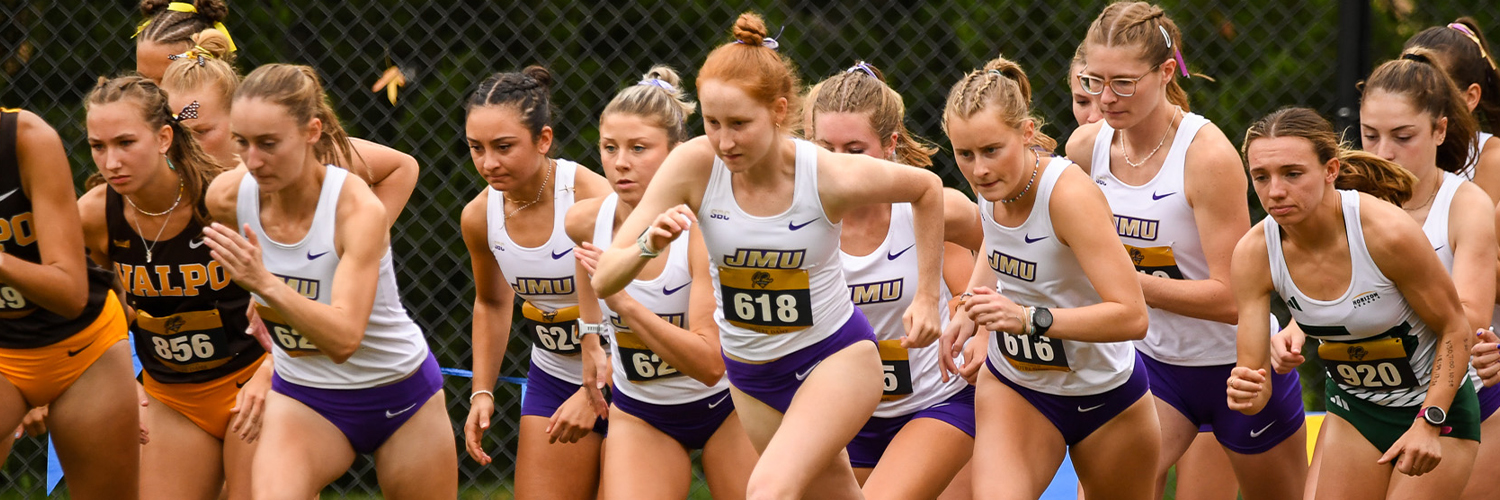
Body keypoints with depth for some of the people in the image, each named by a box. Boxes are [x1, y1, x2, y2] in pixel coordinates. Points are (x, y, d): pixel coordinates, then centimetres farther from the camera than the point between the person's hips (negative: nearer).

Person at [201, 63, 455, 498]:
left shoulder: (358, 209, -28)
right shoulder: (227, 197, -16)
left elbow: (343, 339, -39)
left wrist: (266, 284, -51)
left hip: (400, 395, -2)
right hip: (302, 395, 2)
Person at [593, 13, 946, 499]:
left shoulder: (833, 177, -25)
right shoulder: (694, 165, -20)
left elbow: (926, 188, -2)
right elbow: (604, 281, -19)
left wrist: (927, 296, -2)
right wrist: (650, 243, -40)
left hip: (835, 356, -4)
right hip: (747, 370, 4)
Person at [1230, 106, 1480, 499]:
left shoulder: (1389, 233, -28)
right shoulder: (1254, 253, -17)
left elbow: (1454, 329, -15)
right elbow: (1253, 370, -14)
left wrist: (1429, 423, -21)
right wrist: (1249, 391, -37)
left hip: (1437, 409, -4)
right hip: (1353, 408, 4)